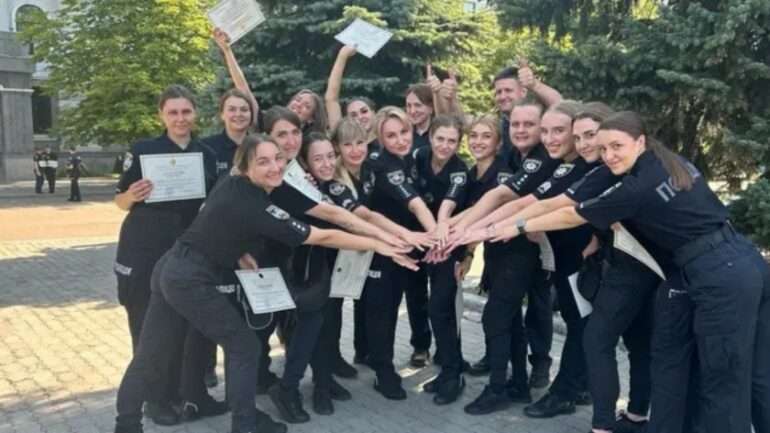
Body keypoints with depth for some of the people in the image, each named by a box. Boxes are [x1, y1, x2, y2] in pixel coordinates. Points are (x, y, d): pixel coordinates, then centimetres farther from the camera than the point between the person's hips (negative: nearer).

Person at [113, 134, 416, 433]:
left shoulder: (231, 184, 0)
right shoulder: (257, 209, -22)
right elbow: (323, 237, -19)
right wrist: (378, 245, -13)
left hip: (169, 268, 8)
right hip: (191, 282, -8)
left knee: (149, 354, 15)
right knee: (243, 345, 6)